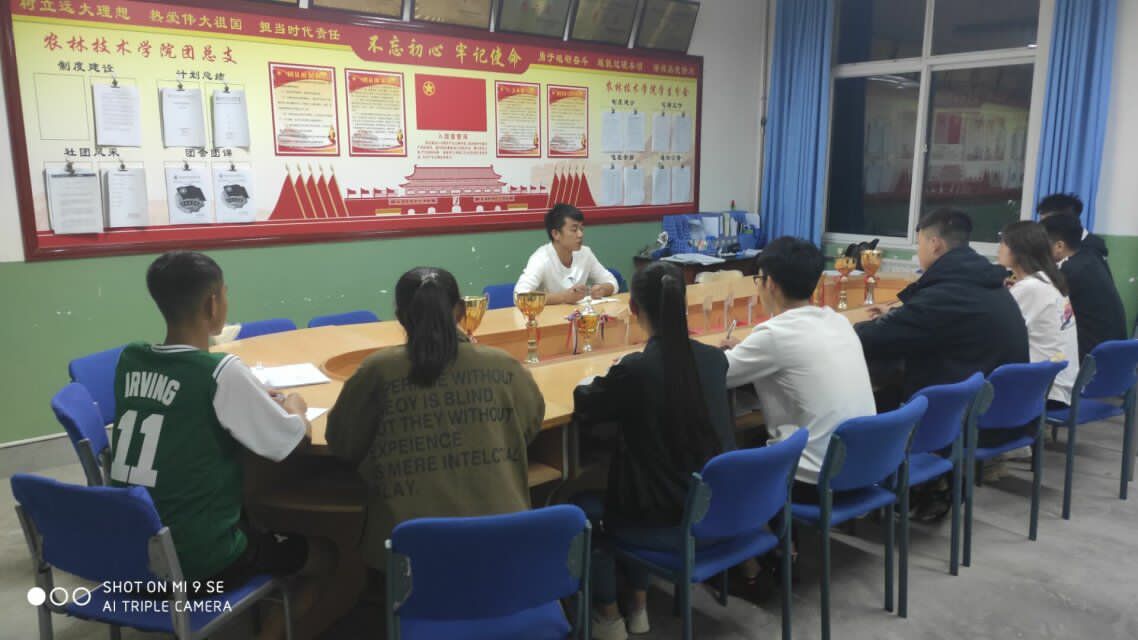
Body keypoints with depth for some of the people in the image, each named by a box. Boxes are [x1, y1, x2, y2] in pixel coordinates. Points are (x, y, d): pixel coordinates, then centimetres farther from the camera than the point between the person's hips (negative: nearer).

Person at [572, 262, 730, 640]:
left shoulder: (634, 368, -22)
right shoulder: (714, 359, -6)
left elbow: (583, 404, -1)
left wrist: (612, 380, 17)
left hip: (667, 525, -5)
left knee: (582, 505, 23)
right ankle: (638, 608, 41)